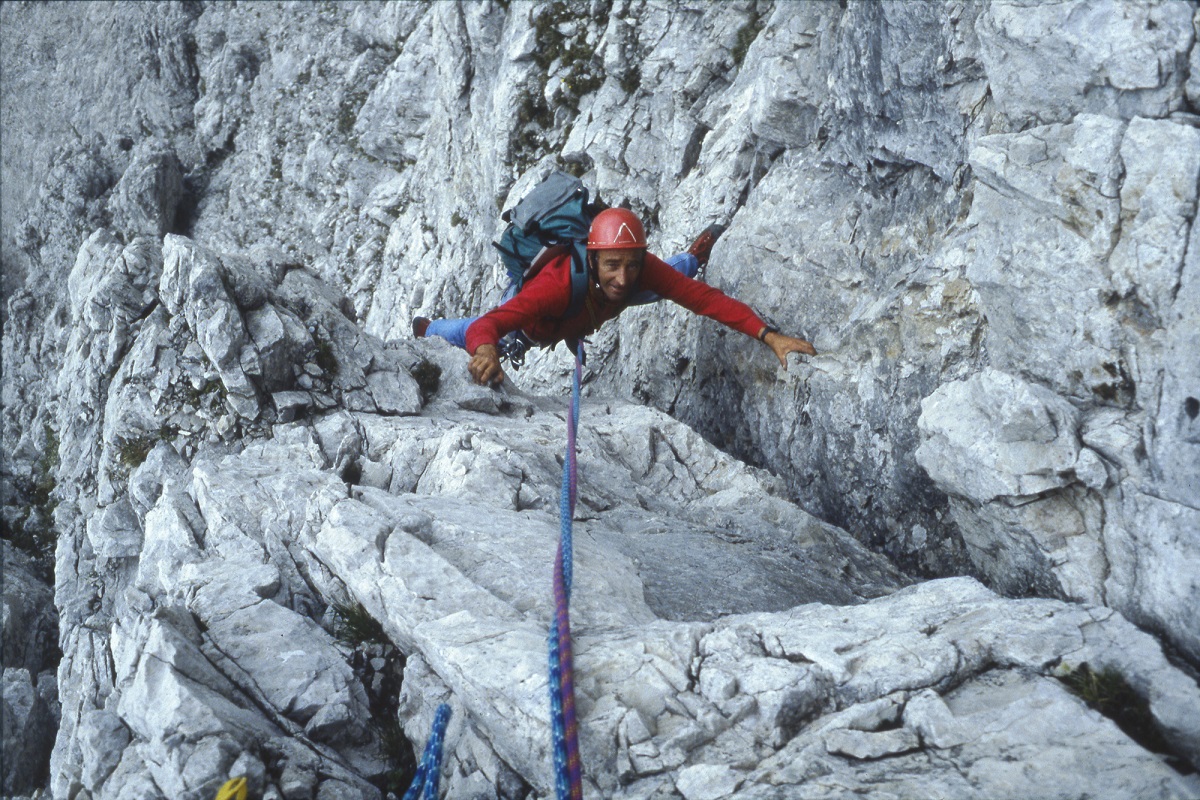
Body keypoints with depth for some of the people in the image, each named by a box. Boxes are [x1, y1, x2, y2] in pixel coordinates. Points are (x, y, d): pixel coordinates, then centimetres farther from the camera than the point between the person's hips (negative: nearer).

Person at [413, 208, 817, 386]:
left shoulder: (643, 268, -42)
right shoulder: (559, 283, -53)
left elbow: (705, 298, -45)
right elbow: (486, 325, -59)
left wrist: (768, 334, -57)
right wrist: (486, 351, -83)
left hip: (591, 308, 3)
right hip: (536, 323, -3)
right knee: (467, 336, 25)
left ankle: (695, 257, 60)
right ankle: (425, 328, 58)